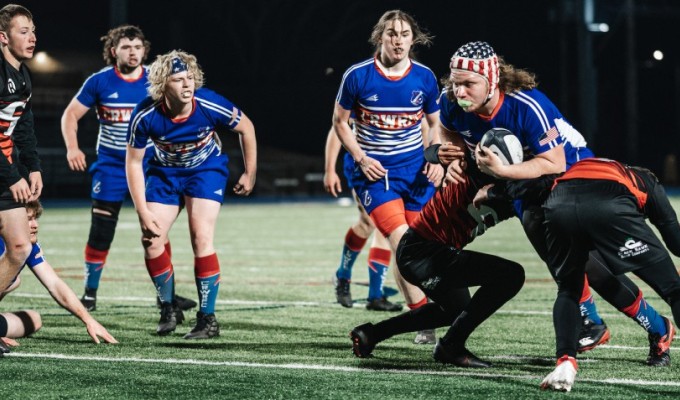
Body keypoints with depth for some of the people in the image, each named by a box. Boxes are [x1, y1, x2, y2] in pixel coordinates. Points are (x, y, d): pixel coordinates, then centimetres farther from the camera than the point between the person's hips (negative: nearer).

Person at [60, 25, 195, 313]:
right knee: (100, 232, -2)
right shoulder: (100, 81, -7)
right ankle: (90, 294, 11)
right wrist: (72, 148, -14)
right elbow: (71, 114, 0)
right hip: (110, 165, -1)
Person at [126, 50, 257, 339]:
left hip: (206, 169, -2)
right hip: (165, 171, 2)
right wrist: (143, 212, -18)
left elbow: (246, 128, -9)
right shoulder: (145, 115, -28)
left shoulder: (210, 105, -29)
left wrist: (250, 174, -1)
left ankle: (208, 319, -6)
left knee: (201, 239, -16)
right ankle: (169, 310, 16)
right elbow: (133, 162, -14)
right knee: (151, 240, -7)